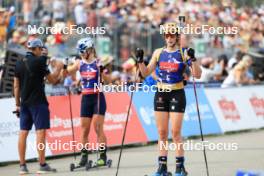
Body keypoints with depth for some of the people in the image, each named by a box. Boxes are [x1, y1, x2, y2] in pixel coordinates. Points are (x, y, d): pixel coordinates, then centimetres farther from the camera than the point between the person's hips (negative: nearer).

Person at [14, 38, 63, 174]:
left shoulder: (19, 64, 9)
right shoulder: (39, 61, -9)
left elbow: (16, 86, 11)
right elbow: (52, 80, -4)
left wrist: (18, 104, 17)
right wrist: (58, 69, 14)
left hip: (24, 103, 6)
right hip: (38, 102, -6)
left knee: (23, 133, 5)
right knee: (40, 132, -5)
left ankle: (22, 166, 5)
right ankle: (42, 165, -7)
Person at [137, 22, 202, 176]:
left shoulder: (184, 53, -4)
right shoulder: (159, 53, 7)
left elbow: (197, 75, -10)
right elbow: (146, 73, 11)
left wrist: (192, 59, -24)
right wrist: (140, 61, -6)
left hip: (177, 95, -4)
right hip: (161, 94, 4)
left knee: (176, 132, -6)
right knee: (162, 132, 4)